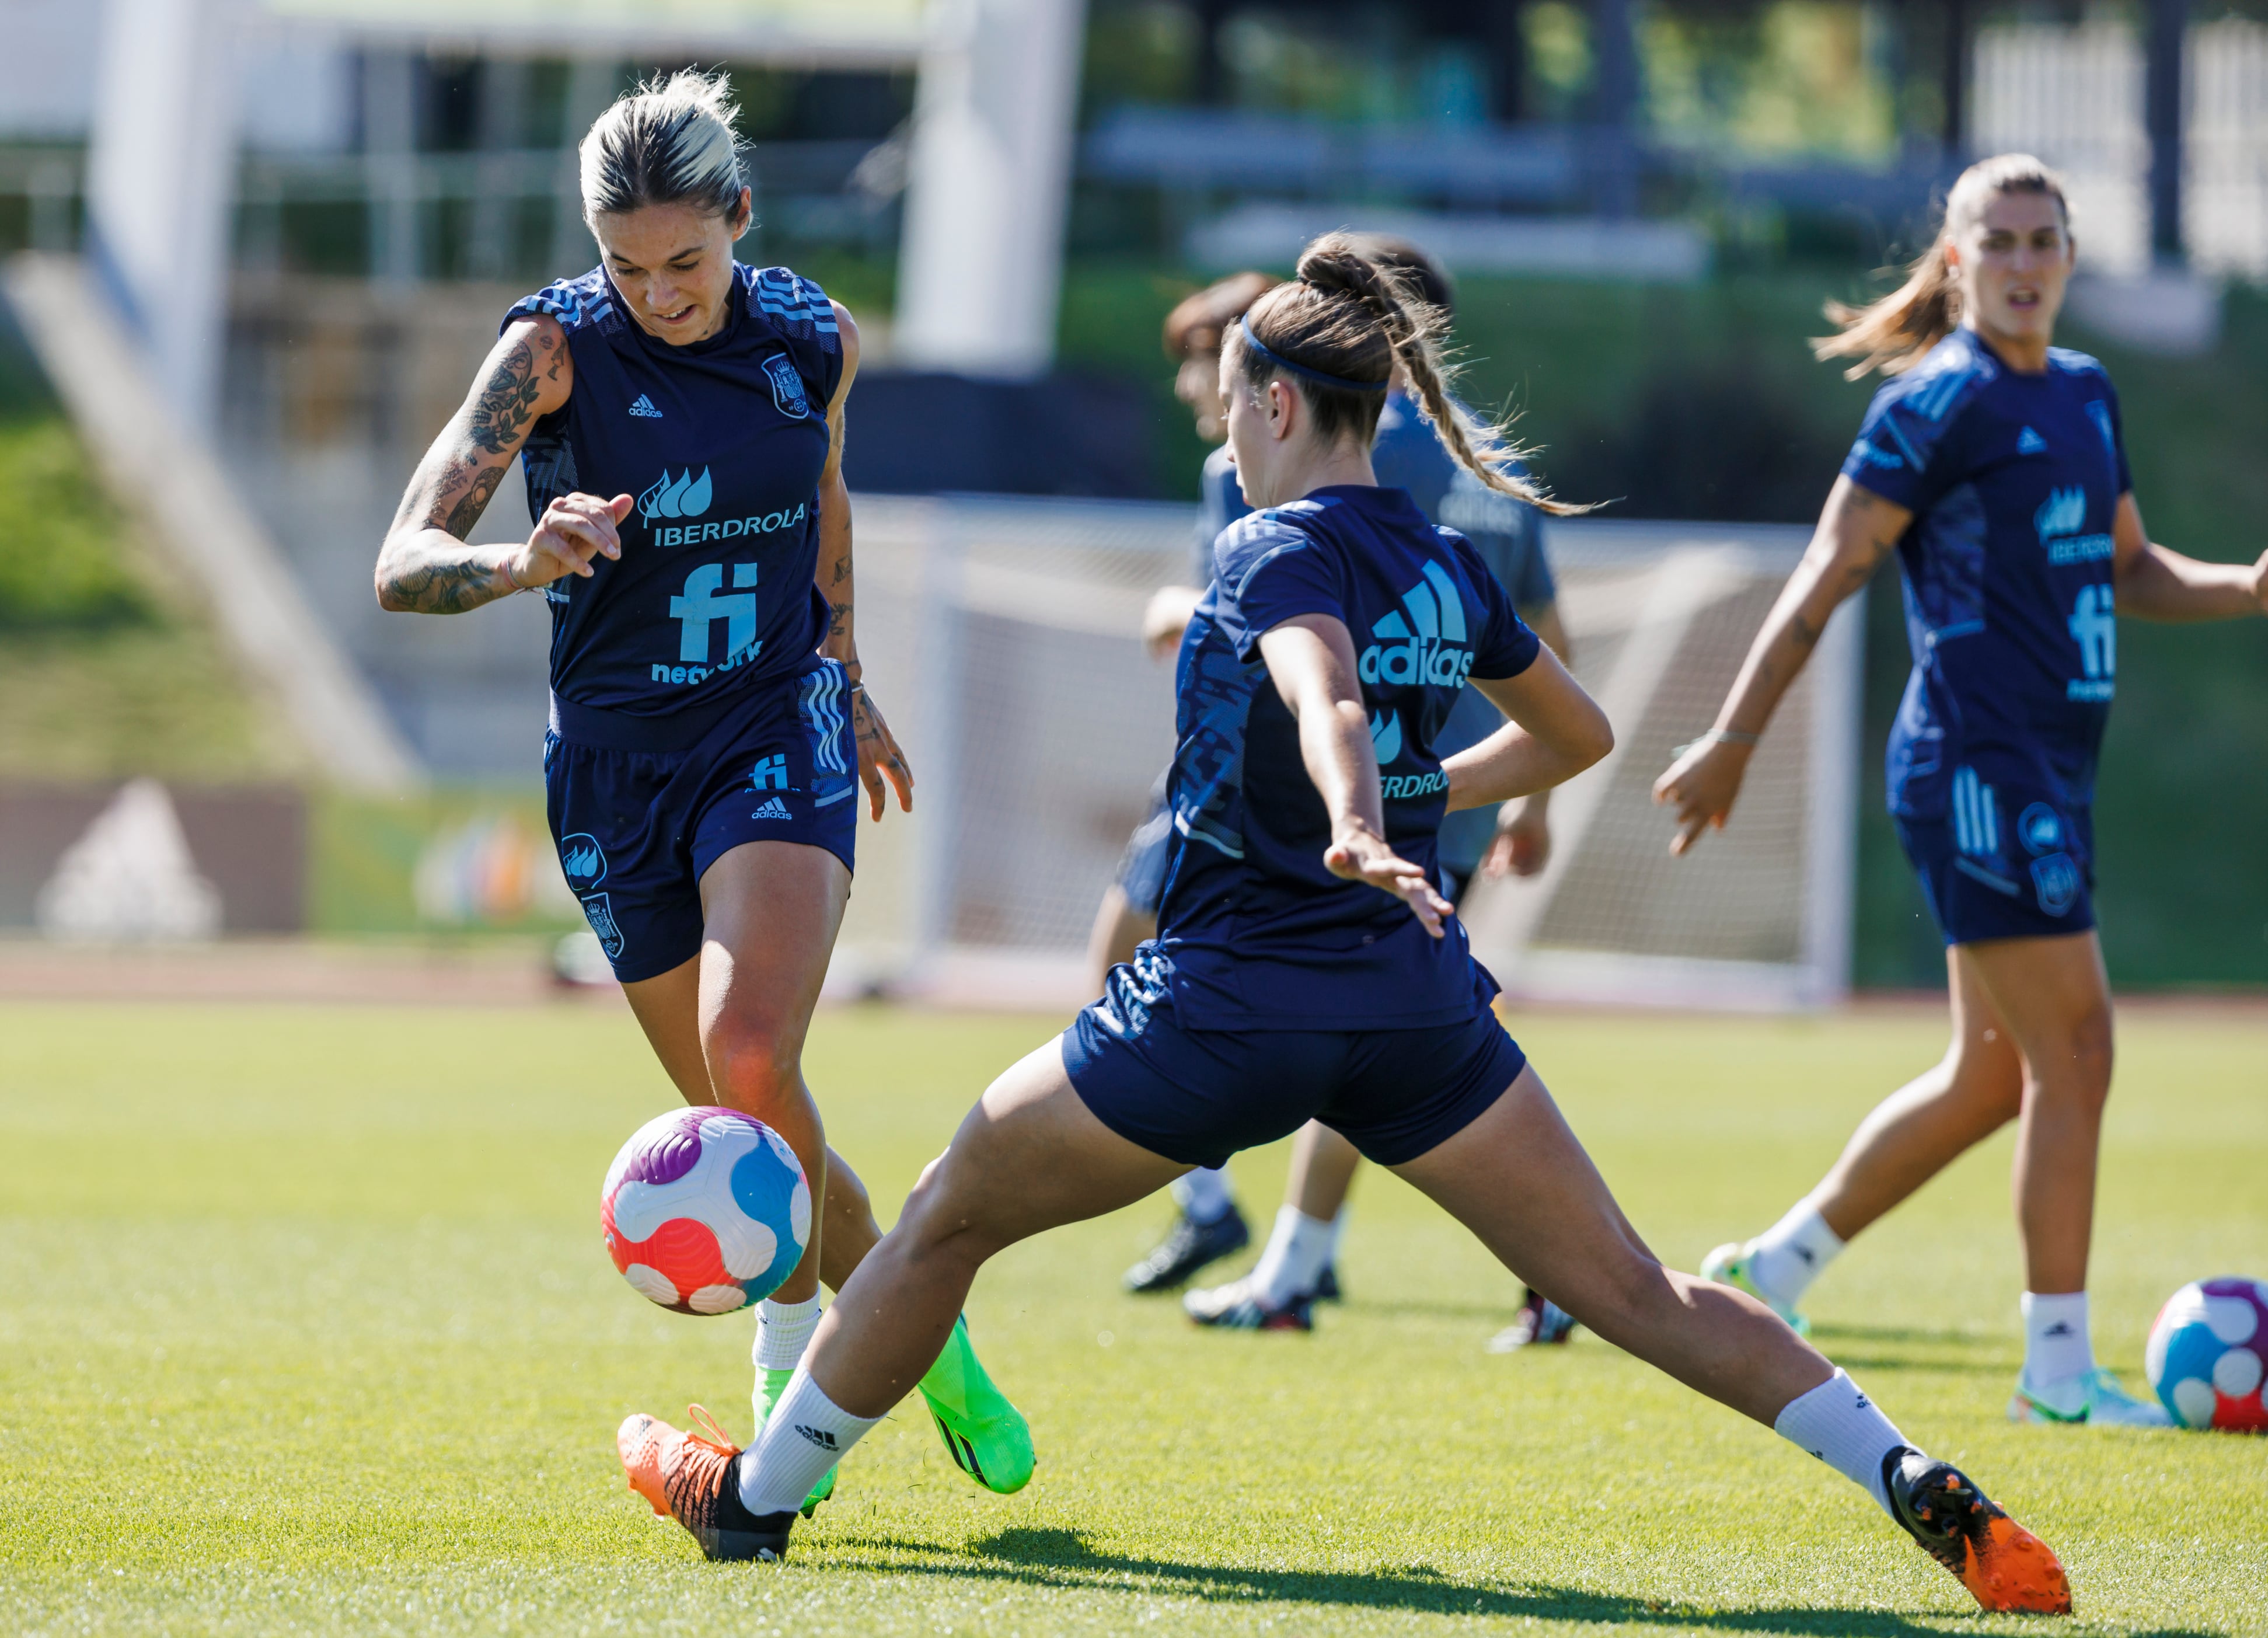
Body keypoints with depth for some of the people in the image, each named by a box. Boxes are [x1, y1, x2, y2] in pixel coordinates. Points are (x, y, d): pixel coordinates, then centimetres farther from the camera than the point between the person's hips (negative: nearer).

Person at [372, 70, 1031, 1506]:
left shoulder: (814, 340, -5)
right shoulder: (558, 347, -15)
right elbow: (405, 562, -24)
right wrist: (520, 565, -45)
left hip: (778, 738, 0)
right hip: (617, 766, 0)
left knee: (750, 1055, -24)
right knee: (742, 1123, 6)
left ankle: (794, 1372, -6)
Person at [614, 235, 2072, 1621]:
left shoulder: (1279, 552, -10)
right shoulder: (1447, 566, 10)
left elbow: (1329, 697, -32)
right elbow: (1577, 733, 25)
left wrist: (1360, 831, -50)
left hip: (1228, 1004, -6)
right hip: (1417, 1002, 6)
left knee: (948, 1216, 14)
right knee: (1633, 1289, 1)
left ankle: (758, 1496, 25)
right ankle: (1923, 1490, -15)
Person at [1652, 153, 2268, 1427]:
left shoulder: (2087, 394, 15)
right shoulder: (1940, 402, -10)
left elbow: (2128, 570, 24)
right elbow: (1829, 575, -10)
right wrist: (1732, 744, -12)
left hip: (2049, 771, 9)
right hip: (1978, 767, -9)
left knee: (1996, 1074, 14)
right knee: (2074, 1050, -9)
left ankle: (1776, 1269, 26)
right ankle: (2059, 1368, -2)